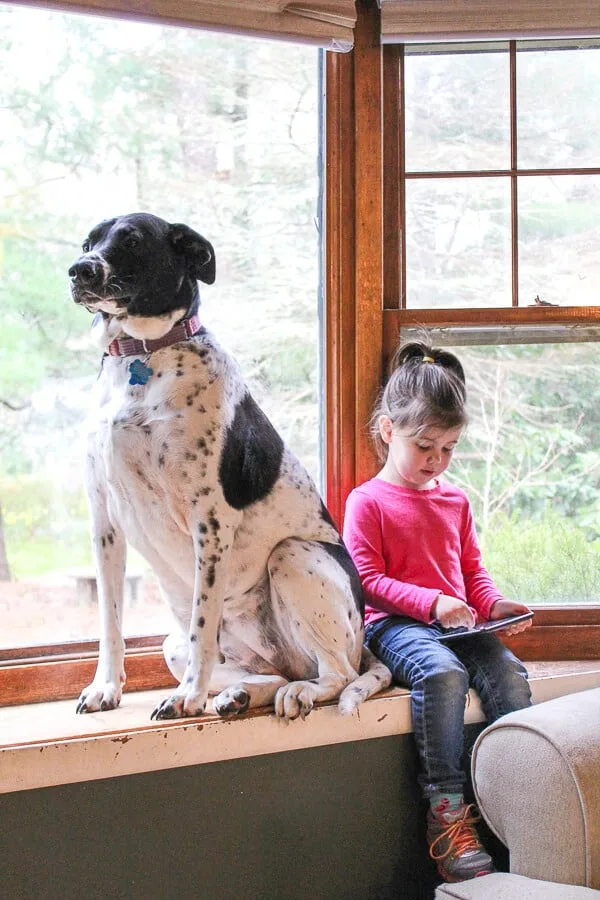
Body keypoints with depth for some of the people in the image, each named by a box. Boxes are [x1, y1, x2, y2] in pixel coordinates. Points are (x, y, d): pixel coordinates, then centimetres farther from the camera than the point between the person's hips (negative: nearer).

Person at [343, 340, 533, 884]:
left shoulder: (456, 500, 21)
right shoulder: (367, 502, 3)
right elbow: (367, 580, -6)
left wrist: (495, 604, 1)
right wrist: (431, 603, -18)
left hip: (458, 623, 6)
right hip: (396, 624, -5)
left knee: (507, 672, -24)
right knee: (443, 672, -36)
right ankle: (447, 814, -32)